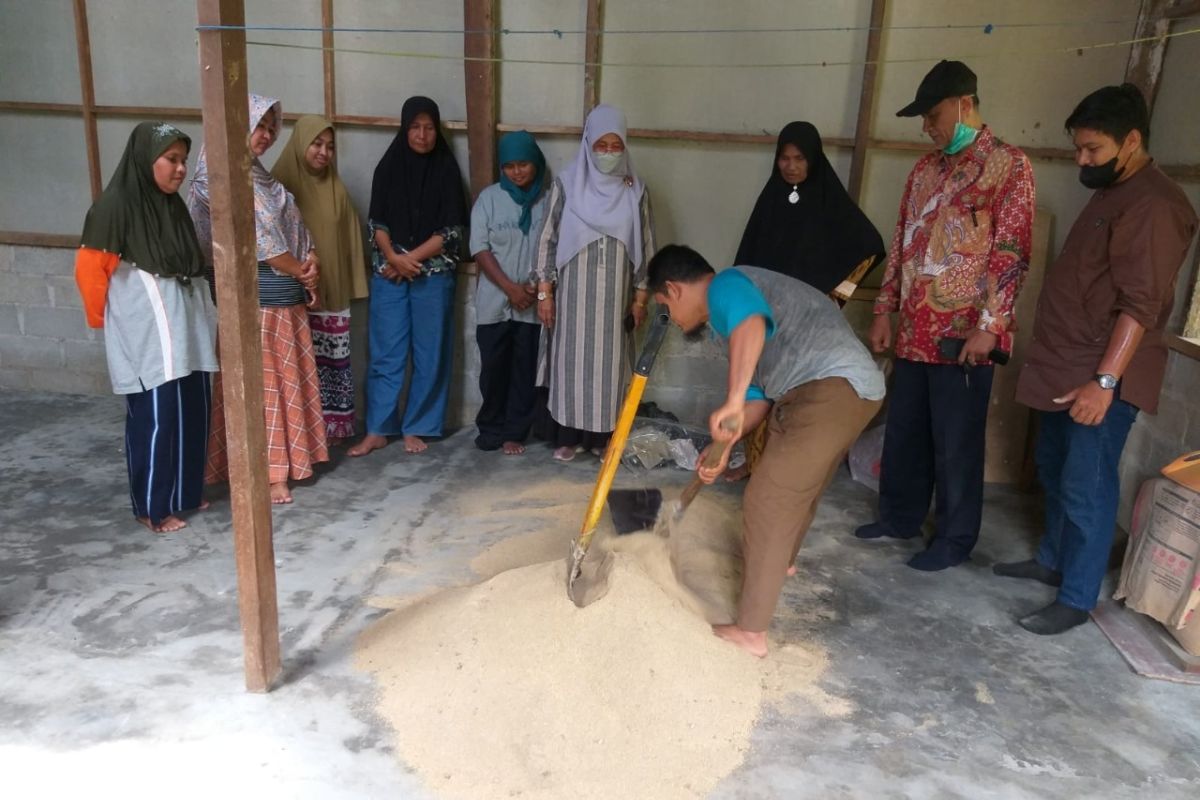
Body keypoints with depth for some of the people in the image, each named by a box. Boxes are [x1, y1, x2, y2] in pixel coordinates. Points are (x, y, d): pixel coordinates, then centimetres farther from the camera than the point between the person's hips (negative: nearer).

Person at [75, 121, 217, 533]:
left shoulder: (173, 206, 12)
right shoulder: (116, 206, -12)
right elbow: (90, 270, -10)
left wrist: (207, 324, 15)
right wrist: (110, 320, 1)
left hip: (185, 332, 8)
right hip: (148, 337, -7)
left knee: (191, 412, 11)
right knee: (156, 417, -2)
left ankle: (184, 493, 25)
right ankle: (152, 506, 12)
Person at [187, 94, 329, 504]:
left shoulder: (259, 175, 16)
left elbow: (293, 226, 13)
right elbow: (258, 238, -17)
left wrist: (311, 260, -6)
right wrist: (301, 270, -6)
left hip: (286, 294, 9)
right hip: (254, 295, -9)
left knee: (285, 379, 15)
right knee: (258, 384, -2)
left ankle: (282, 459, 27)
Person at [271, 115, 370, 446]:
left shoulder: (335, 188, 9)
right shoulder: (280, 182, -4)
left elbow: (349, 238, 11)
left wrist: (352, 286, 8)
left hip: (333, 294, 4)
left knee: (333, 363, 7)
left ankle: (331, 427, 18)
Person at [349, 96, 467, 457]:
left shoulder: (446, 169, 0)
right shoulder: (389, 166, 5)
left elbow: (452, 230, -6)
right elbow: (377, 222, 4)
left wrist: (411, 258, -12)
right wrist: (393, 258, -13)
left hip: (433, 275, -1)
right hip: (388, 273, 1)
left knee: (429, 353, 4)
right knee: (385, 353, 3)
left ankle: (416, 428, 16)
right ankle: (377, 429, 11)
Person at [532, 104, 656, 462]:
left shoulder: (635, 190, 2)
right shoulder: (566, 184, -2)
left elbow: (645, 245, 6)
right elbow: (548, 239, -1)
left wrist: (641, 297, 3)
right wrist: (544, 293, -4)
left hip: (614, 295, 1)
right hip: (573, 292, -1)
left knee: (609, 361, 6)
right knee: (571, 360, 3)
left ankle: (603, 436, 18)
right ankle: (568, 435, 14)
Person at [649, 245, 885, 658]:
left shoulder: (725, 286, -5)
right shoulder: (737, 298, 26)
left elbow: (751, 325, -31)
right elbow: (760, 392, 24)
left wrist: (731, 402, -36)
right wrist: (725, 446, 14)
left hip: (831, 388, -11)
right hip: (856, 386, 11)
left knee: (767, 502, -6)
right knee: (799, 484, 30)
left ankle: (751, 631, 0)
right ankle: (781, 560, 56)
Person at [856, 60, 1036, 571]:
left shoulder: (1009, 166, -6)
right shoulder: (924, 170, 14)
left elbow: (1011, 253, -12)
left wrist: (989, 325, -18)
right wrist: (884, 310, 13)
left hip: (964, 334, -6)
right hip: (915, 330, 7)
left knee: (956, 442, 3)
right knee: (904, 432, 15)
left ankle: (954, 540, 17)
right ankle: (900, 517, 31)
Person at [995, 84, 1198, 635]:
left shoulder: (1154, 204, -16)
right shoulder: (1111, 192, 15)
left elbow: (1141, 304, -23)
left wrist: (1105, 380, -28)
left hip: (1103, 377, -10)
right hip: (1065, 367, 10)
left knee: (1085, 487, -4)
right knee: (1053, 469, 19)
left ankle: (1076, 600, 7)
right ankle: (1052, 559, 35)